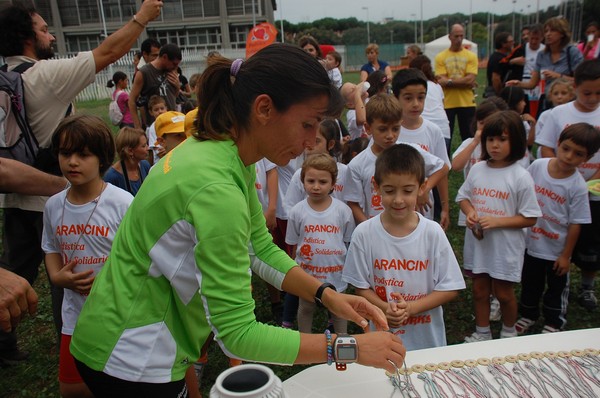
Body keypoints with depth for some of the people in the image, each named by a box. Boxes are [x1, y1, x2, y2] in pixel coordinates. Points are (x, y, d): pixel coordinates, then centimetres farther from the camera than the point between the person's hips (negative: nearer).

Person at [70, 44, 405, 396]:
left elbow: (262, 249, 2)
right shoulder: (216, 188, -32)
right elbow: (238, 334, -29)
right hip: (131, 363, -8)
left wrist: (328, 296, -7)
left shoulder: (227, 152, -4)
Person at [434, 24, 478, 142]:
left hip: (467, 103, 1)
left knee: (468, 137, 9)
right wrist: (464, 82, -10)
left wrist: (449, 81, -14)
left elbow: (470, 79, -10)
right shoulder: (440, 57, 1)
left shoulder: (471, 56, 3)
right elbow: (442, 82, -10)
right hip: (447, 104, -1)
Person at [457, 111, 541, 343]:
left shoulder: (520, 177, -13)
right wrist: (470, 212, -10)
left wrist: (497, 221, -23)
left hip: (506, 246, -4)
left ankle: (509, 332, 39)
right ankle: (482, 333, 36)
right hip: (478, 242, 4)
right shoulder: (477, 169, -1)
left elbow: (529, 218, -12)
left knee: (503, 293, 12)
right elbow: (463, 197, 11)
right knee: (479, 290, 16)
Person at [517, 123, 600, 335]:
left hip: (556, 249, -2)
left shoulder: (577, 186, -20)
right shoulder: (537, 166, -12)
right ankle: (528, 315, 43)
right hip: (531, 242, 3)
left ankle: (553, 323, 39)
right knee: (529, 284, 21)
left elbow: (575, 224, -14)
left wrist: (566, 255, -9)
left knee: (557, 288, 18)